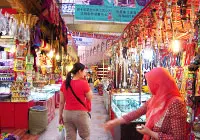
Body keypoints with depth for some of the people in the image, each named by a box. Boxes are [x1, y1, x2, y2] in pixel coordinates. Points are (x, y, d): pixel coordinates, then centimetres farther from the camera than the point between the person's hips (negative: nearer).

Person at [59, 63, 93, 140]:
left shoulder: (64, 83, 1)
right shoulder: (83, 83, -13)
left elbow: (61, 102, 4)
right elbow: (90, 98, -1)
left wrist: (60, 115, 12)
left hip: (67, 113, 5)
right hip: (80, 113, -5)